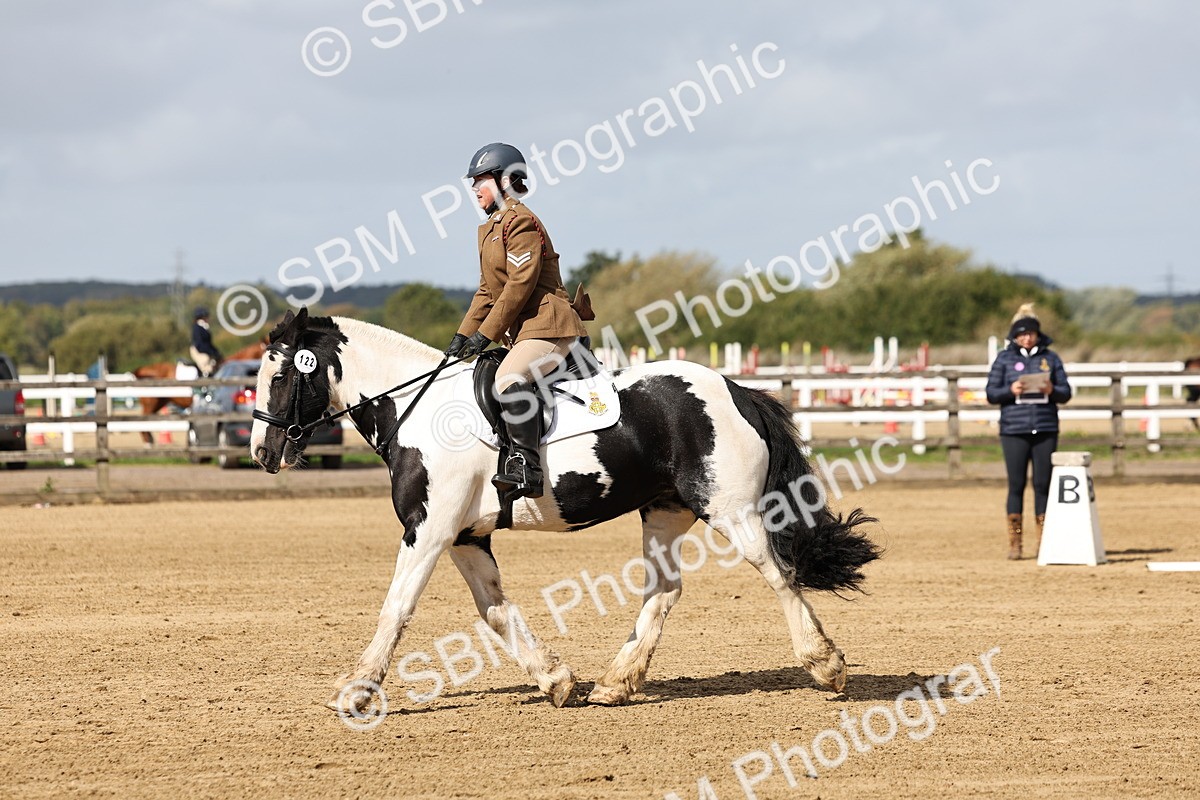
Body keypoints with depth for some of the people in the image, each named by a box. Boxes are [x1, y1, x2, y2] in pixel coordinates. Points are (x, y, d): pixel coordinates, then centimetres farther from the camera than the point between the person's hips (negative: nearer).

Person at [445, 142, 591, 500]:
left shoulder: (520, 222, -11)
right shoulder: (490, 228, 20)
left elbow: (520, 284, -18)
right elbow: (488, 291, 22)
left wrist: (485, 334, -17)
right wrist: (463, 336, 12)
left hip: (547, 325, -12)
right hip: (521, 330, 12)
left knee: (509, 378, -33)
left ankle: (526, 466, -40)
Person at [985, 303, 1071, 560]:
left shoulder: (1050, 358, 8)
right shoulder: (1004, 358, 4)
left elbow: (1065, 393, 8)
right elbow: (991, 393, 3)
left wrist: (1052, 390, -13)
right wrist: (1010, 390, -16)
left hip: (1046, 430, 1)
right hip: (1014, 430, -1)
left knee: (1043, 484, 2)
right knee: (1016, 484, -1)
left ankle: (1044, 541, 9)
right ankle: (1014, 543, 5)